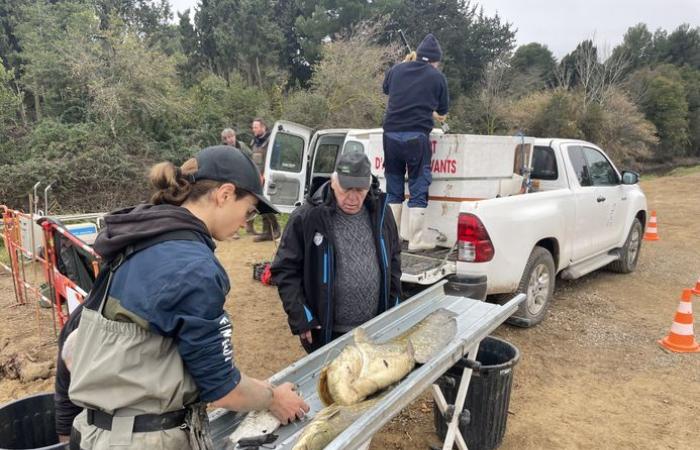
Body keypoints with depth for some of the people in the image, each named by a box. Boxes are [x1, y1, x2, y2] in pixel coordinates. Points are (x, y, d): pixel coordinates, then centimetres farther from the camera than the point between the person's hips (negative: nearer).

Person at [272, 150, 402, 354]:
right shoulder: (307, 217, -14)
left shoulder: (381, 212, 0)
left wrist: (394, 310, 9)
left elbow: (393, 262, 11)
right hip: (325, 332, -3)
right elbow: (285, 270, -9)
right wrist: (300, 317, -13)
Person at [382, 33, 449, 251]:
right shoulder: (437, 77, 4)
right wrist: (438, 115, 37)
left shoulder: (397, 69, 11)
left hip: (391, 134, 4)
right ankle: (416, 240, 2)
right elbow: (442, 111, 13)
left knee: (393, 189, 12)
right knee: (418, 189, 2)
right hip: (417, 136, -3)